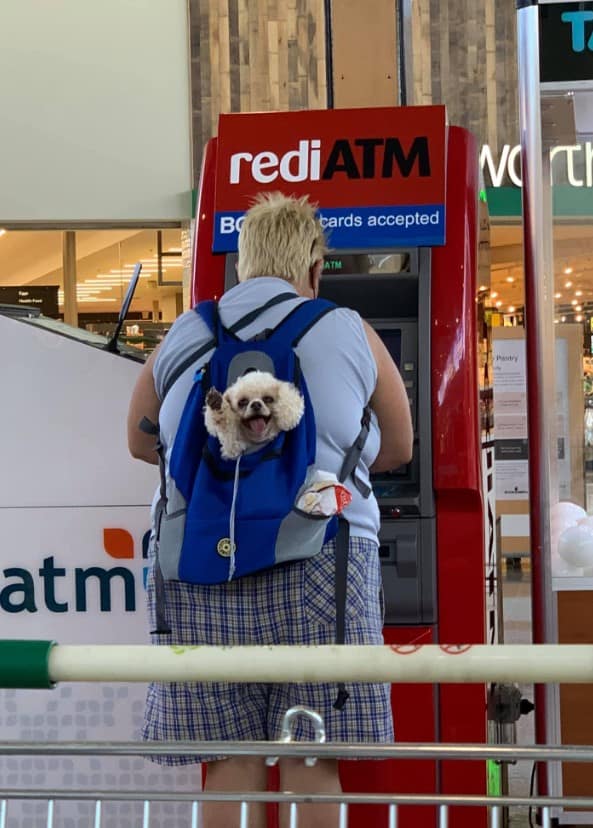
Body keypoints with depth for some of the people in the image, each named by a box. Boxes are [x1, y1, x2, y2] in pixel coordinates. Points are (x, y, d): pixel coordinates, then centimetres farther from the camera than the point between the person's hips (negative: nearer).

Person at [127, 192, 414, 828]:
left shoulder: (181, 337, 11)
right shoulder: (349, 333, 6)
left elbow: (140, 444, 25)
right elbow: (399, 448, 19)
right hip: (317, 565, -2)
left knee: (230, 758, 7)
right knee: (311, 761, 3)